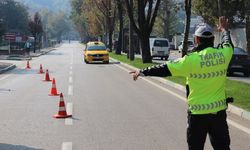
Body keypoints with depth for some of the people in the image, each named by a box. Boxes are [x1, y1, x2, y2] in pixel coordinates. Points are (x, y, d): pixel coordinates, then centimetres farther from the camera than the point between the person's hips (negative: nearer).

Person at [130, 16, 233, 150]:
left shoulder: (192, 60, -16)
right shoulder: (223, 54, -3)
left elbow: (165, 69, -11)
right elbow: (228, 44, 22)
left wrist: (142, 72, 1)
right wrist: (224, 30, 41)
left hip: (198, 113, -3)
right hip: (219, 111, 4)